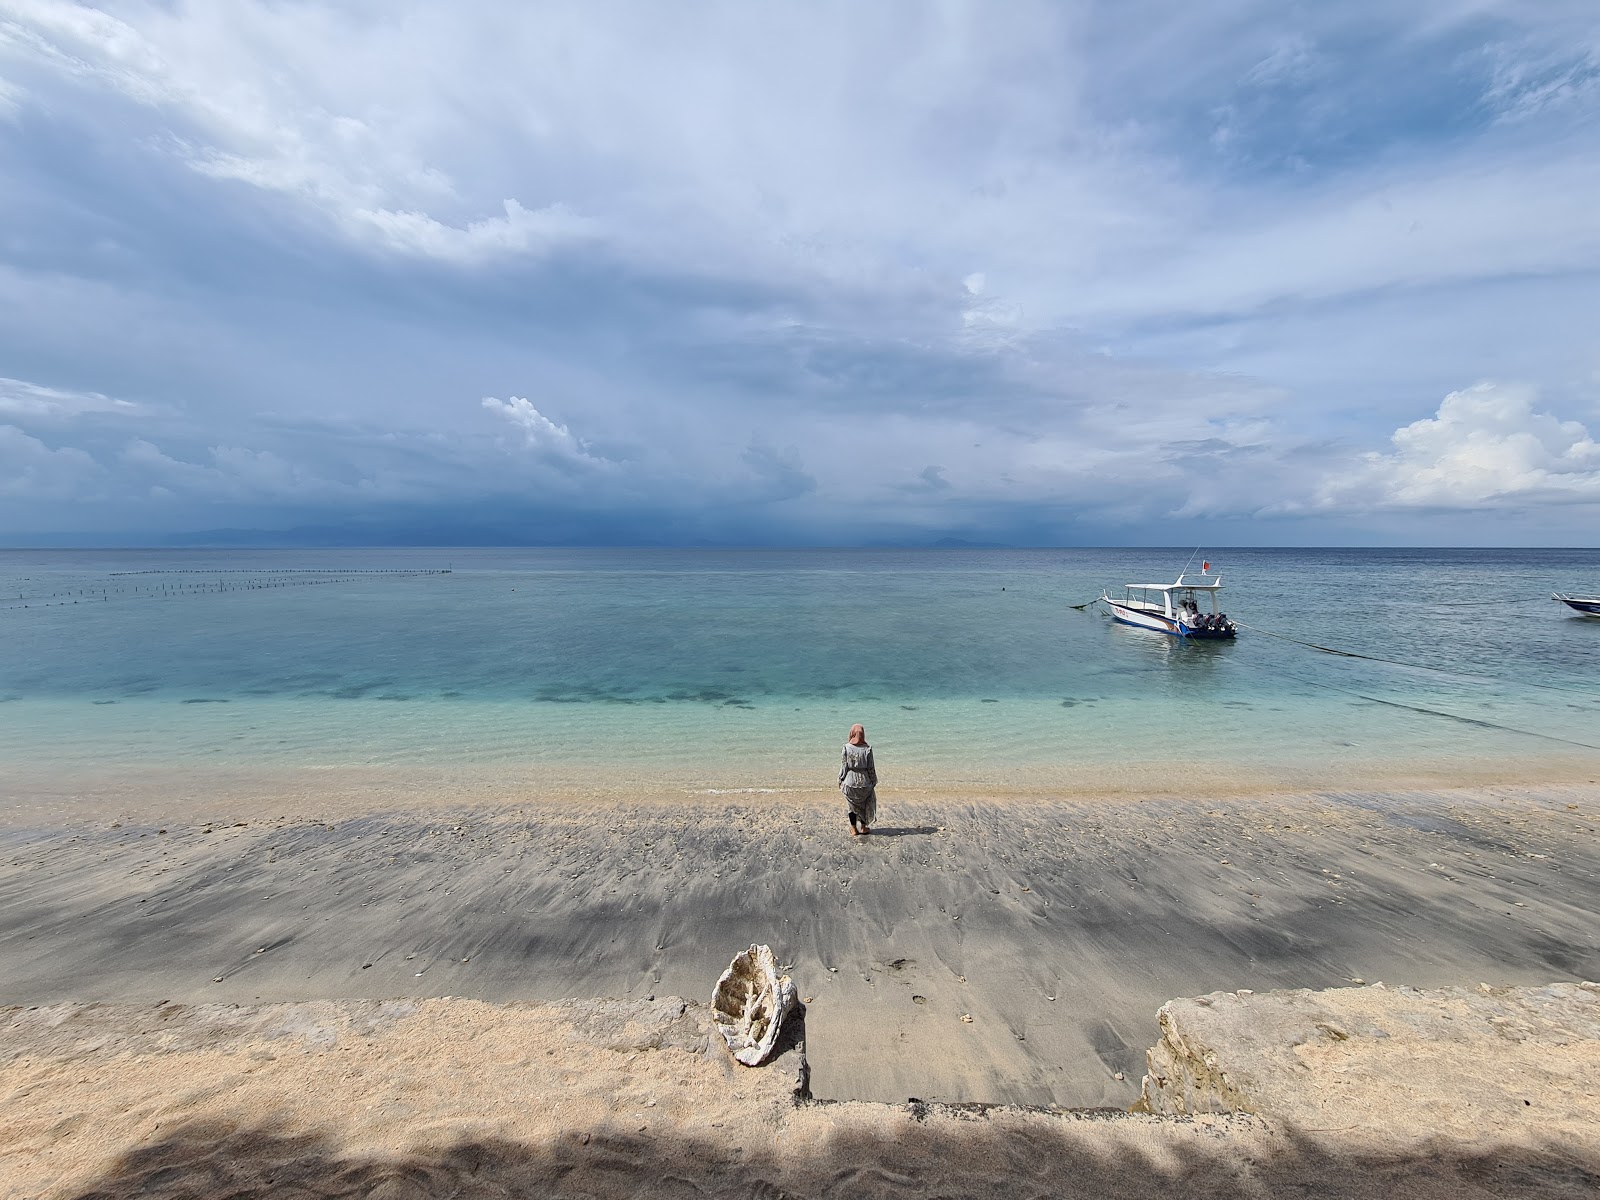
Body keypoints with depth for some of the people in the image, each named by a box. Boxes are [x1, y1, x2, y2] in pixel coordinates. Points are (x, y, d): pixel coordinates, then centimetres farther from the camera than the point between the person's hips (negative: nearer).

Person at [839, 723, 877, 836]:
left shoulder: (846, 747, -12)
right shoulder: (867, 749, -10)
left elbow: (844, 766, -8)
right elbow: (871, 768, -5)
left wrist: (840, 780, 4)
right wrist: (873, 781, 7)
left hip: (850, 781, 0)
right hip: (864, 781, 0)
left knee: (852, 805, 16)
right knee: (865, 804, 20)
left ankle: (854, 829, 23)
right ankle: (863, 827, 27)